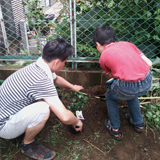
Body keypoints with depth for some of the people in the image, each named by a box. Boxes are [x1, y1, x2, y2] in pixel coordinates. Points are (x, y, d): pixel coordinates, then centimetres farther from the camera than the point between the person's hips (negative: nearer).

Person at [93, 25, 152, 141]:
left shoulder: (103, 57, 8)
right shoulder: (126, 44, 17)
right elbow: (149, 63, 14)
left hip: (128, 87, -5)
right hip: (147, 83, 5)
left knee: (110, 97, 28)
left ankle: (115, 129, 38)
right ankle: (139, 123, 53)